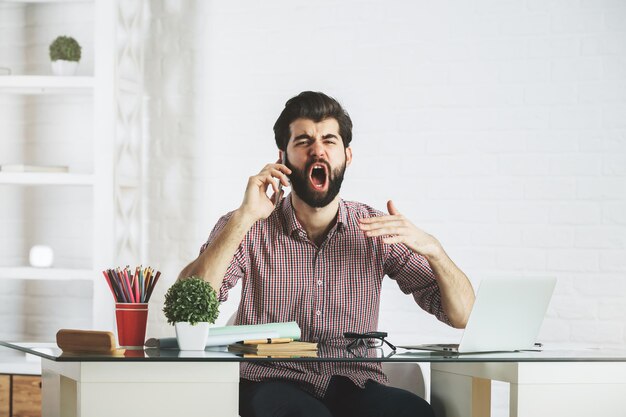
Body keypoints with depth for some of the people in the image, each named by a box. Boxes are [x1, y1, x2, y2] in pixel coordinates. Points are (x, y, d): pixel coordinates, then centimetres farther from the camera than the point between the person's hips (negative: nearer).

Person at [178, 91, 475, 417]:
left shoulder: (379, 232, 6)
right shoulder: (248, 230, 2)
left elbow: (462, 316, 5)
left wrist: (432, 249, -14)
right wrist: (244, 218, -20)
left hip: (356, 389, 2)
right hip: (273, 386, -2)